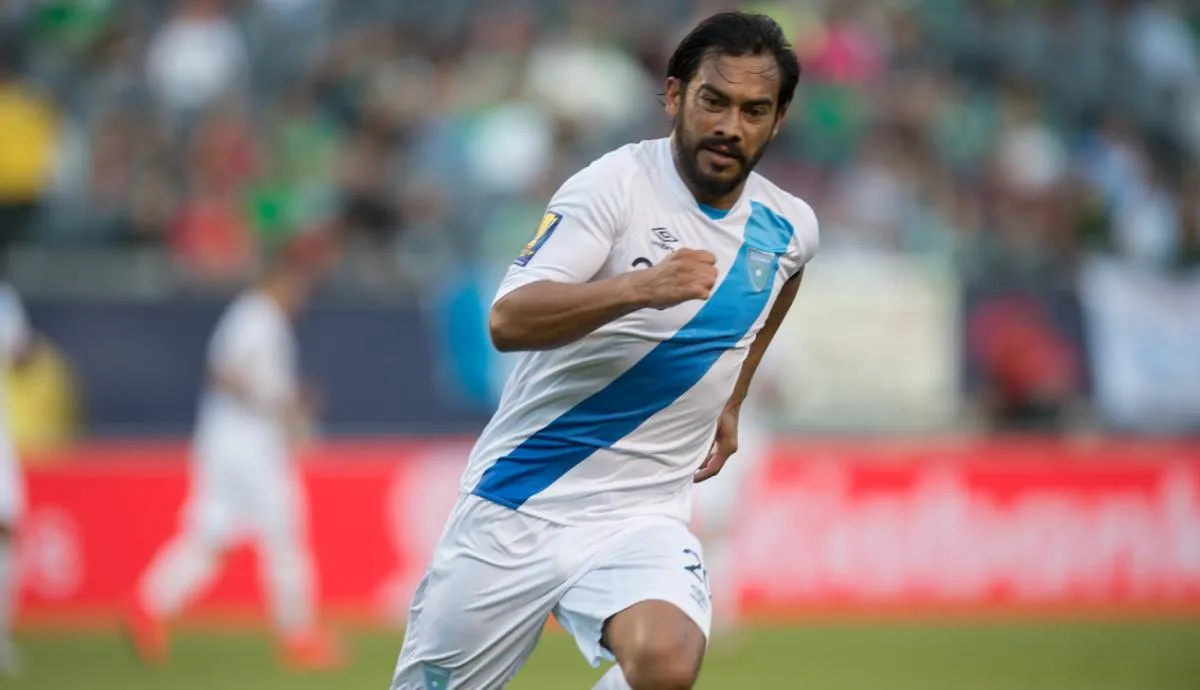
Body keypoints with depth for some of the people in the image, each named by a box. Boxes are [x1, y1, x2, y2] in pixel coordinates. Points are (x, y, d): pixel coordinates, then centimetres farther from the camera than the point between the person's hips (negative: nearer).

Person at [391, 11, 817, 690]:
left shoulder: (790, 230, 4)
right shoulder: (615, 184, -12)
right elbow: (507, 321, -26)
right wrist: (640, 287, -38)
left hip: (643, 514, 2)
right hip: (516, 504, -2)